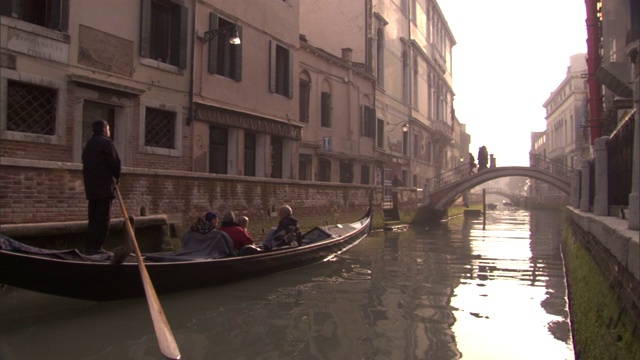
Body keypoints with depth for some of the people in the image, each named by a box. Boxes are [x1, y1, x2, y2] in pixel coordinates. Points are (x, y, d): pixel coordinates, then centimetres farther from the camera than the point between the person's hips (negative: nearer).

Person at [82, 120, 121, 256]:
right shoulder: (106, 142, -5)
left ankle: (90, 247, 11)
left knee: (94, 217, 11)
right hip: (104, 185, -8)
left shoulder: (88, 144, 21)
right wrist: (116, 178, 4)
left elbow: (86, 165, 19)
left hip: (91, 186, 8)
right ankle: (97, 247, -8)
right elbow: (115, 163, -12)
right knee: (102, 218, -7)